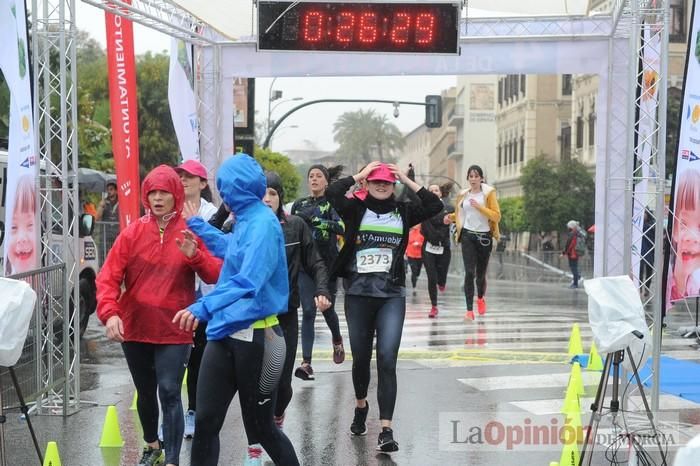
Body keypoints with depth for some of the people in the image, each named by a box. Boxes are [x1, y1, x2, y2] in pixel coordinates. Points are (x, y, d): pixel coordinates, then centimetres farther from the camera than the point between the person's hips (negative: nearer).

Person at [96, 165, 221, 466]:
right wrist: (110, 313, -22)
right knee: (145, 392, 18)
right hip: (134, 328, 3)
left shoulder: (191, 233, -3)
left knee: (169, 394, -11)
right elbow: (109, 277, -6)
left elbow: (216, 276, -7)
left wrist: (195, 255, -25)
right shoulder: (133, 233, 0)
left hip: (174, 331, -3)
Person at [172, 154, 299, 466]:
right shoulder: (245, 221, 11)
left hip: (255, 337, -8)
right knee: (205, 422, 3)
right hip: (224, 333, 8)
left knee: (260, 427, 5)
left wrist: (203, 308, -39)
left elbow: (248, 281, -30)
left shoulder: (263, 223, -16)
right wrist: (195, 224, 41)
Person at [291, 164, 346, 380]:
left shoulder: (333, 203, -1)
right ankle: (306, 363, -12)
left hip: (327, 263, -2)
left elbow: (341, 227, -19)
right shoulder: (299, 205, 11)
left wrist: (314, 220, -26)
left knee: (327, 309, 11)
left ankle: (337, 341, 43)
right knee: (308, 312, -8)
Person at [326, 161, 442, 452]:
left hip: (392, 296, 0)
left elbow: (435, 205, -4)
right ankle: (360, 406, 42)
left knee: (387, 360, -11)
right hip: (358, 295, 1)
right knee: (361, 357, 13)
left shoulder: (403, 212, 7)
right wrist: (360, 174, -5)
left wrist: (407, 180, -1)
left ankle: (386, 430, -13)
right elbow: (332, 193, -14)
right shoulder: (356, 209, 3)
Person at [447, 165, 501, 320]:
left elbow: (497, 216, -11)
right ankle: (469, 310, -11)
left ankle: (480, 297, 41)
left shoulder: (488, 193, -3)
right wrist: (451, 217, 5)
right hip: (468, 236, 1)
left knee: (481, 274, 8)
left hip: (484, 236, -1)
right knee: (469, 272, -11)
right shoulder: (463, 195, 7)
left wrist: (479, 207, -20)